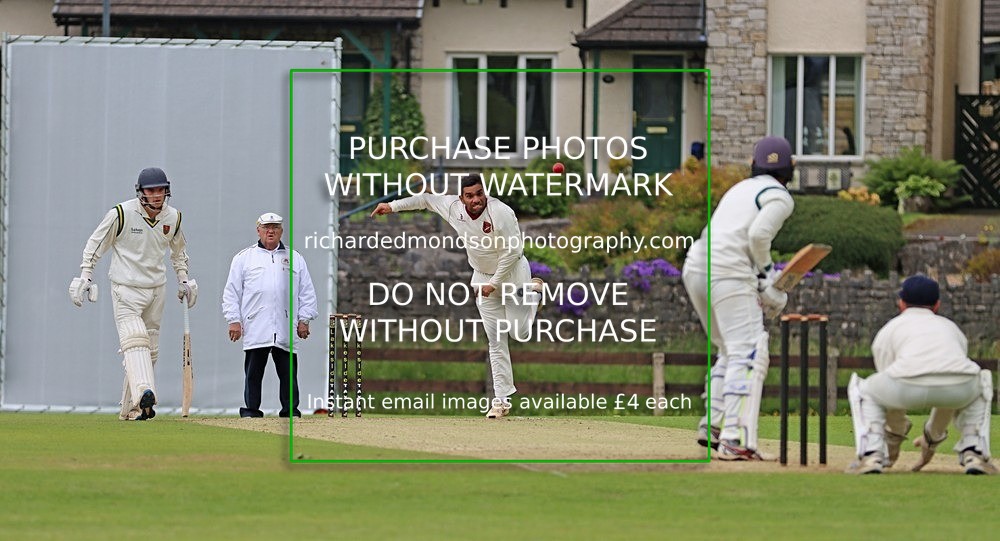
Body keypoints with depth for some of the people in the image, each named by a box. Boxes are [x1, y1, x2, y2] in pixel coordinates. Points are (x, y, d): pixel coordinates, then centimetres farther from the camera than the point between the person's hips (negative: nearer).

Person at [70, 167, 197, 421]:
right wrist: (86, 276, -7)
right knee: (134, 342, -24)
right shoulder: (122, 214, -13)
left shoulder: (172, 217, 3)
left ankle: (131, 408, 12)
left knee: (150, 352, 5)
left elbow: (178, 249, 22)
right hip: (125, 288, -6)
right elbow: (96, 243, -2)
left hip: (156, 290, 6)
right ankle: (144, 393, -43)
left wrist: (183, 279, 17)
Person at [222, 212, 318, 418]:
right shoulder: (244, 258, 11)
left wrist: (304, 320, 4)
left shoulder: (295, 258, 16)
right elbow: (231, 292, 8)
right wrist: (234, 320, -1)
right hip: (255, 329, -1)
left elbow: (307, 292, 15)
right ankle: (251, 411, 5)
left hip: (286, 330, 1)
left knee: (289, 372, 0)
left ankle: (291, 411, 5)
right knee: (253, 373, -1)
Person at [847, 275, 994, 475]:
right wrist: (932, 438, 59)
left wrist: (896, 436, 49)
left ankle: (871, 455, 11)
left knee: (863, 390, 31)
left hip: (908, 387, -2)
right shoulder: (951, 326, 39)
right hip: (960, 389, 2)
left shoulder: (888, 330, 31)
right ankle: (975, 455, 22)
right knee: (979, 385, 39)